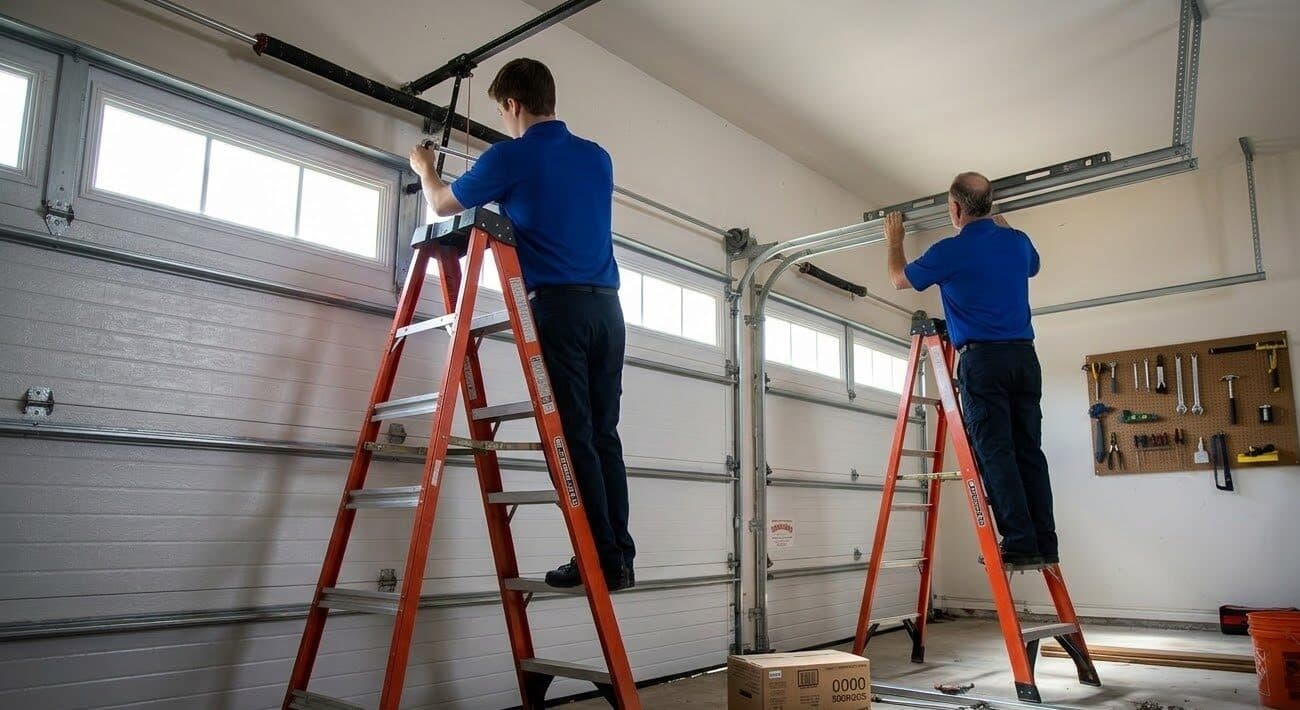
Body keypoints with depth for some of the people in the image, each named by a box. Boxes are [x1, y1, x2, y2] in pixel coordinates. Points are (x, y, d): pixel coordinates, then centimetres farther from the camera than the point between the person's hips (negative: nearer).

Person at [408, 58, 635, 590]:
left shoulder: (511, 157, 0)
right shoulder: (599, 158, 17)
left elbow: (442, 205, 16)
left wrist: (424, 170, 37)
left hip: (558, 306, -6)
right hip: (606, 306, 6)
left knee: (573, 437, -4)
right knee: (604, 435, 7)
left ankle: (602, 559, -4)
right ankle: (620, 557, 8)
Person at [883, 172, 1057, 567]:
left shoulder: (950, 251, -6)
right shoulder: (1018, 241, 11)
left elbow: (900, 279, 12)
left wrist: (894, 242, 29)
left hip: (982, 360, -6)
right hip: (1025, 357, 6)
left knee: (995, 453, -4)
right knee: (1029, 451, 6)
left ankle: (1019, 542, -7)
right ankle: (1045, 543, 7)